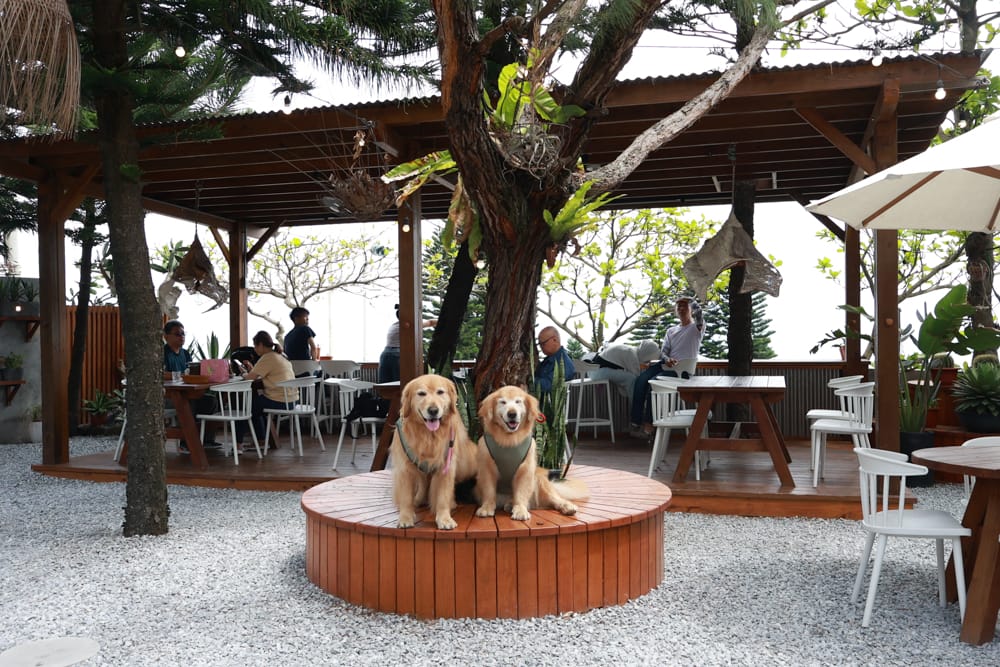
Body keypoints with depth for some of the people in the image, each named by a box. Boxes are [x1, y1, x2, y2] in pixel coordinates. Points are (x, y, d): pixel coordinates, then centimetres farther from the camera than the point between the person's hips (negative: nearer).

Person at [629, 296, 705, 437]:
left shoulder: (696, 329, 7)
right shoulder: (671, 331, 24)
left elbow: (699, 316, -18)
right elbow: (663, 351, 12)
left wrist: (692, 301, -3)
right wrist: (667, 359, -12)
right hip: (665, 365, 6)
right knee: (641, 380, -24)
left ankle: (648, 425, -25)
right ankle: (636, 422, -26)